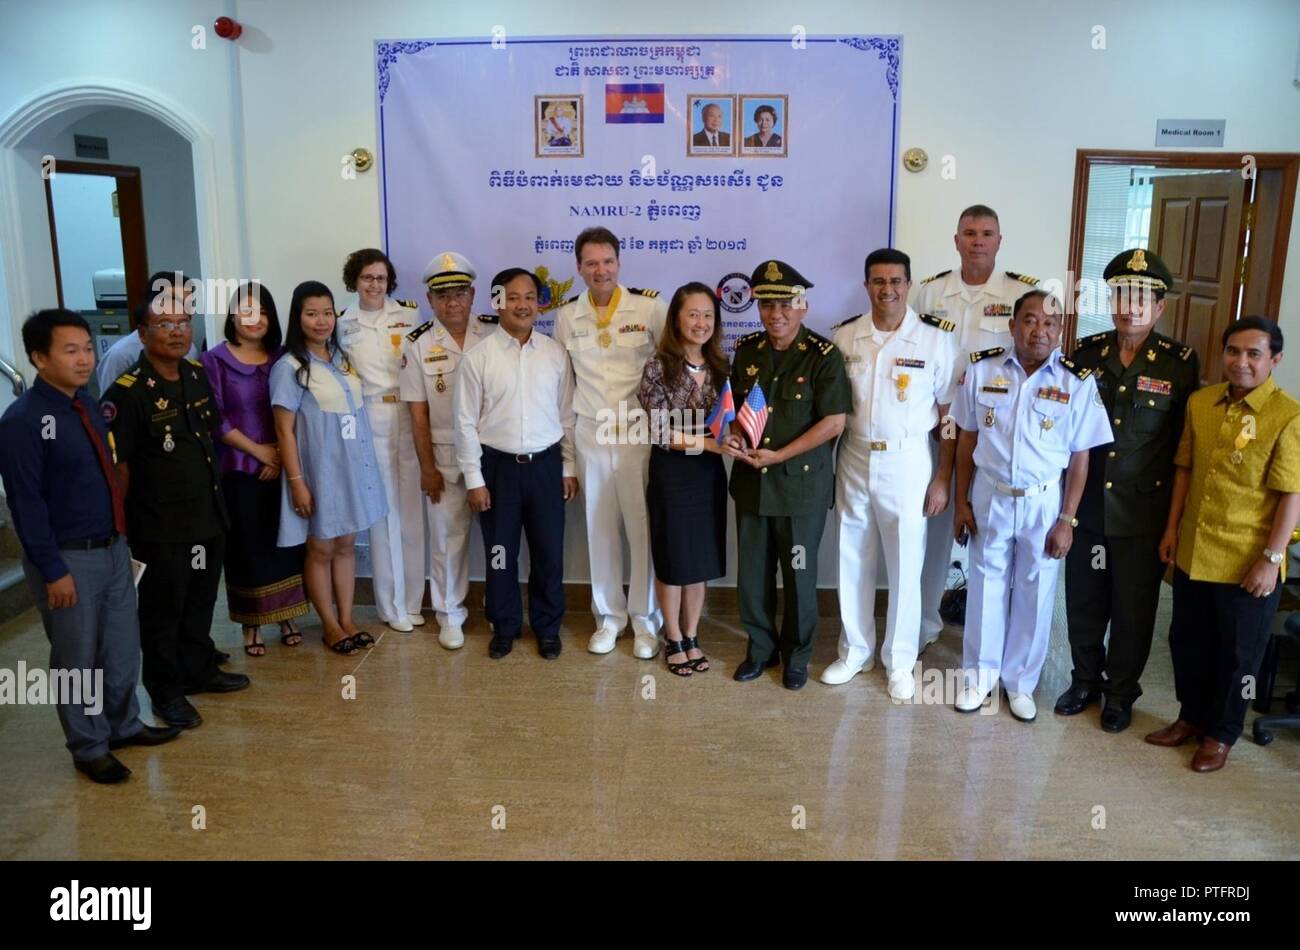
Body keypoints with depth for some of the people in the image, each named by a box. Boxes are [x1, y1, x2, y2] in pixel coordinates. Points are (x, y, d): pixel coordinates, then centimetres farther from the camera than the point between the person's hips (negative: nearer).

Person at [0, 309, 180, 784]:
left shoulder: (88, 404, 6)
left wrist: (121, 536, 13)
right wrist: (53, 570, -17)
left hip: (113, 548, 7)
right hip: (68, 558, -7)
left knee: (123, 647, 19)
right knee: (78, 659, 9)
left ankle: (123, 725, 39)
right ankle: (89, 748, 27)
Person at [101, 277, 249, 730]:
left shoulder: (198, 375, 4)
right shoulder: (127, 392, -17)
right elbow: (117, 464, -16)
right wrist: (120, 524, -15)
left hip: (208, 513, 7)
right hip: (161, 523, -6)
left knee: (201, 600, 20)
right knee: (163, 609, 8)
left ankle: (200, 671, 38)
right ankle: (167, 693, 23)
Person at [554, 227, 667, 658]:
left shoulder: (649, 307, -6)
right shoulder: (567, 315, 5)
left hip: (639, 433, -3)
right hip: (591, 436, 3)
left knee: (643, 528, 2)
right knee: (600, 530, 10)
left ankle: (645, 619, 18)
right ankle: (609, 615, 25)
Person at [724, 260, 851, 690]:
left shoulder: (823, 355, -10)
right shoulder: (746, 350, 5)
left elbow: (834, 421, -14)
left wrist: (777, 455, -18)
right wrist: (736, 436, -7)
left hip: (801, 482, -4)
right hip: (751, 480, 4)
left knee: (799, 574, 10)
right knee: (752, 573, 13)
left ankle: (797, 654, 29)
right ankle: (760, 647, 32)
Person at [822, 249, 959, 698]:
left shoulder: (937, 338, -7)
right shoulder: (844, 336, 0)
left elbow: (950, 413, -4)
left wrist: (943, 478, -6)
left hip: (907, 463, -2)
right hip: (853, 460, 3)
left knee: (905, 566, 7)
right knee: (853, 562, 12)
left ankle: (900, 660, 23)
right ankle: (855, 650, 29)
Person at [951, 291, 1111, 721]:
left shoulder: (1078, 383, -9)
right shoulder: (981, 370, -6)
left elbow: (1079, 459, -4)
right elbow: (967, 440, 1)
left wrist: (1066, 519, -6)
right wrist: (962, 503, 1)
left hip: (1044, 501, 0)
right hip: (990, 496, 1)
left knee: (1034, 594, 11)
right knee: (986, 588, 13)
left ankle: (1020, 681, 30)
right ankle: (979, 674, 31)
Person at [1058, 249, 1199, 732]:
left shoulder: (1181, 363, -6)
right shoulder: (1086, 353, 1)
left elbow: (1188, 442, -3)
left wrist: (1177, 516, -4)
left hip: (1141, 512, -2)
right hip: (1086, 505, 2)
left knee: (1132, 609, 11)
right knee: (1083, 599, 14)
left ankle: (1121, 692, 29)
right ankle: (1086, 679, 33)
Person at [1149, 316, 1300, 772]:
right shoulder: (1200, 403, 2)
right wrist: (1172, 527, 8)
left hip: (1246, 563, -5)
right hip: (1193, 553, 5)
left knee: (1237, 653, 11)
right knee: (1187, 641, 18)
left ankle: (1220, 734, 29)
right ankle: (1191, 716, 38)